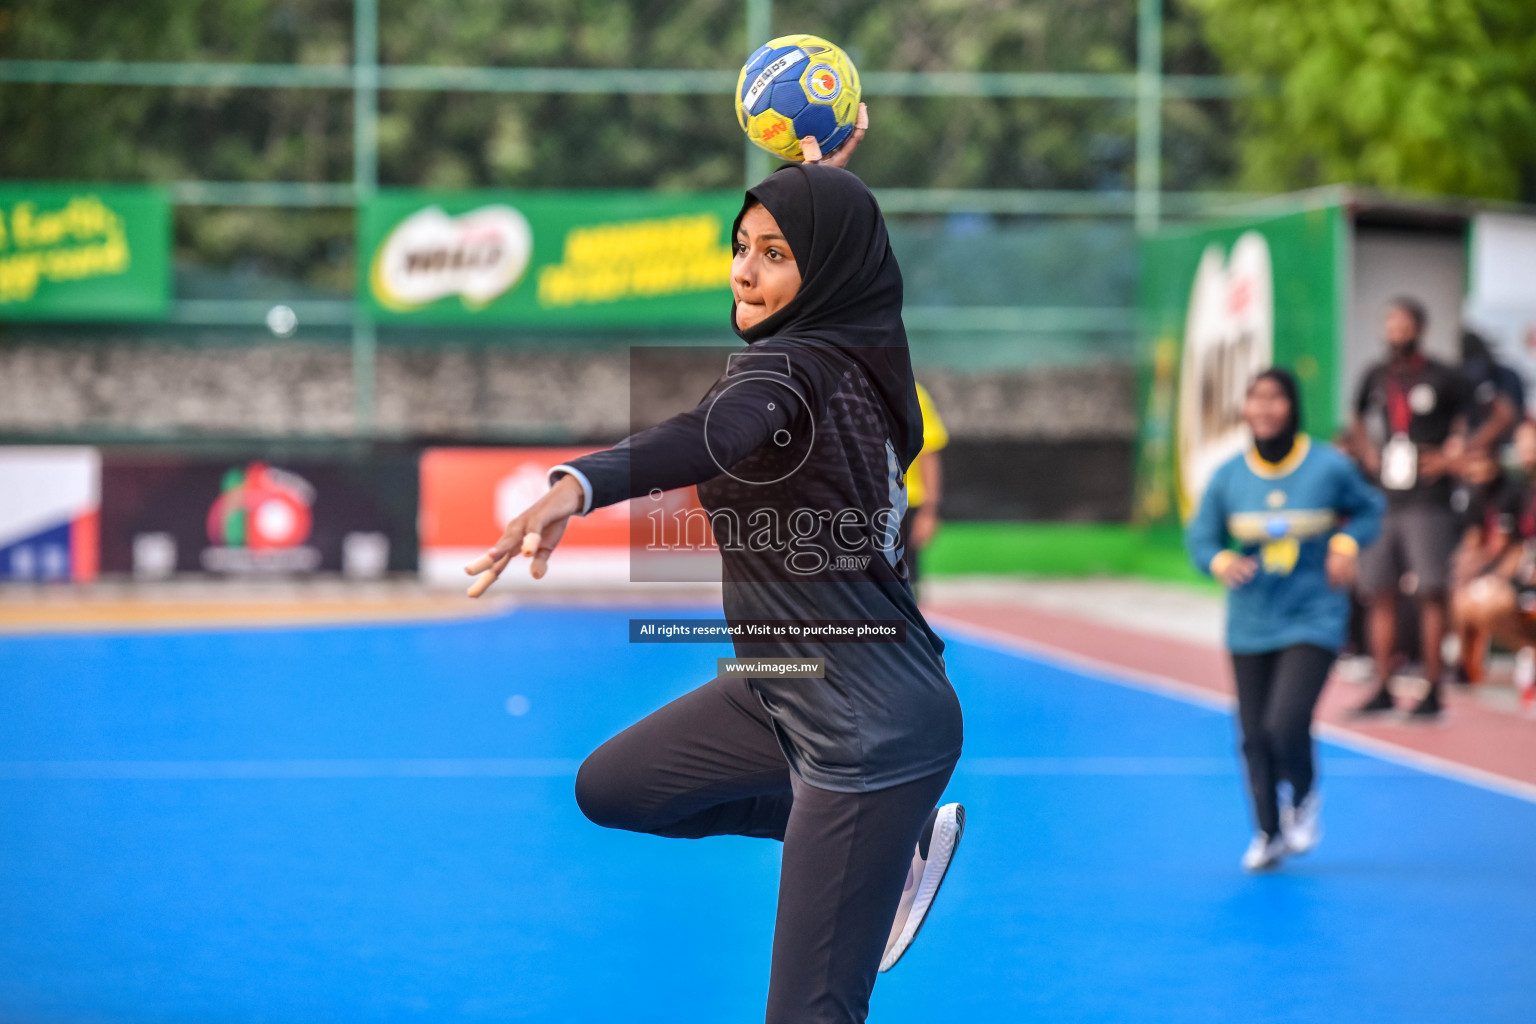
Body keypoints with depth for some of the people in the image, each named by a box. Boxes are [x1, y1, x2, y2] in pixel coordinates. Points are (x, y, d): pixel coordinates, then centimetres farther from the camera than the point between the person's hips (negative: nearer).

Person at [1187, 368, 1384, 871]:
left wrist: (1346, 544, -9)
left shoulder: (1329, 467, -7)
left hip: (1313, 619, -3)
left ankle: (1305, 796, 16)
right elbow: (1201, 536, 5)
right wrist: (1221, 561, -16)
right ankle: (1269, 834, 27)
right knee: (1254, 736, 5)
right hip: (1251, 625, 3)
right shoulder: (1228, 477, -2)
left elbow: (1369, 509, 9)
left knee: (1286, 724, -18)